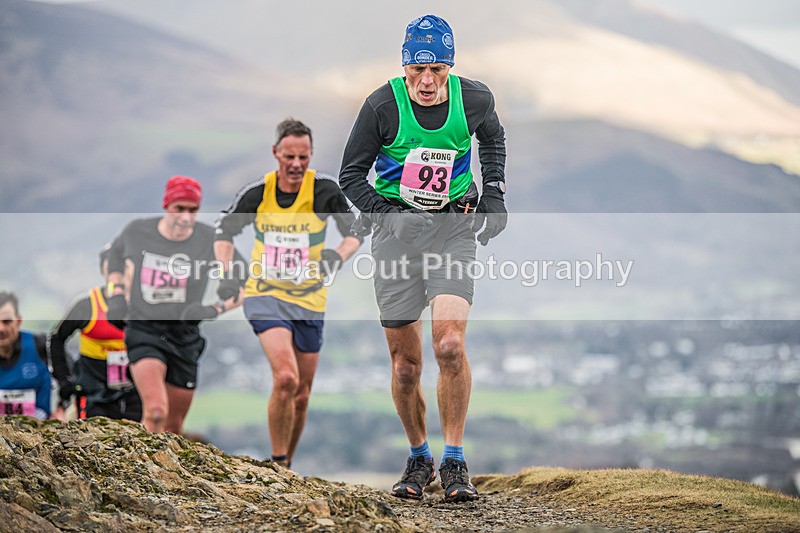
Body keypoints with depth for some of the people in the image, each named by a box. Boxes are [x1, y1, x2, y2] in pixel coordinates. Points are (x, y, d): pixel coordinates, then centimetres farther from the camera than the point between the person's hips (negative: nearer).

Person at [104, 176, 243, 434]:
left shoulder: (211, 240, -8)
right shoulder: (137, 231, -6)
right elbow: (115, 253, 18)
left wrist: (213, 310, -15)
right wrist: (115, 295, 6)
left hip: (185, 337, 2)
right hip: (144, 332, -2)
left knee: (174, 427, 11)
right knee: (156, 412, -26)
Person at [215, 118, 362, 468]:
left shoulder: (324, 189, -7)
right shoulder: (257, 192, -5)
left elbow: (354, 232, 2)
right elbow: (225, 229, 11)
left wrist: (337, 256, -19)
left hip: (309, 301, 2)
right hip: (265, 296, -2)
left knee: (300, 395, 9)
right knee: (286, 378, -24)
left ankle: (287, 465, 30)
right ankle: (277, 464, -10)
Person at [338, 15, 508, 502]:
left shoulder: (474, 98, -6)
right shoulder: (384, 105, -12)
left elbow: (493, 137, 19)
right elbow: (351, 175, -1)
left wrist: (494, 193, 9)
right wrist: (386, 213, -14)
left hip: (454, 227, 0)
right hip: (398, 229, 0)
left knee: (450, 346, -18)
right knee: (406, 361, 3)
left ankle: (454, 461, -6)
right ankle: (419, 459, 24)